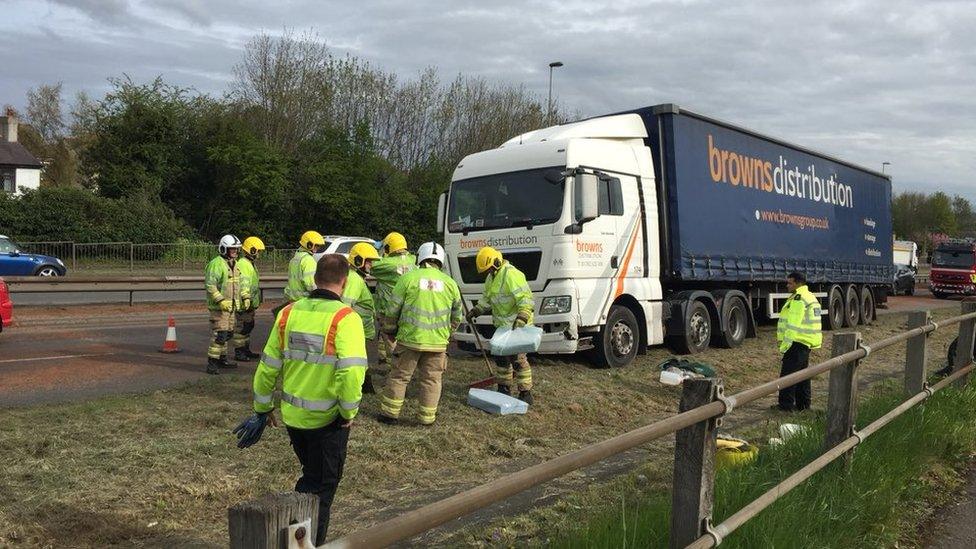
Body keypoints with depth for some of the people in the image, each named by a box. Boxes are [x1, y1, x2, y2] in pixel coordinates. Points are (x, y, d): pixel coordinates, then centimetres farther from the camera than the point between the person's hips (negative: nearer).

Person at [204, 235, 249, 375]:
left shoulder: (235, 264, 15)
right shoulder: (216, 264, -14)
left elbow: (240, 283, 24)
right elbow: (210, 285, -20)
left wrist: (246, 297, 13)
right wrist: (221, 301, -25)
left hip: (231, 306, 9)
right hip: (219, 307, -9)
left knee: (228, 334, 15)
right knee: (219, 335, -12)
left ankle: (222, 359, 28)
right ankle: (212, 363, -8)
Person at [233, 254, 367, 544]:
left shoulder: (288, 313, -1)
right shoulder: (345, 318, -17)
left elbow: (268, 366, 4)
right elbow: (351, 372, -27)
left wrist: (263, 407, 16)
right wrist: (349, 411, -12)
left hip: (292, 414, 5)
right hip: (327, 419, -5)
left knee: (310, 475, 27)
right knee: (322, 486, 13)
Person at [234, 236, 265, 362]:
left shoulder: (250, 264, 18)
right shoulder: (243, 264, -16)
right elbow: (243, 284, -23)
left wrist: (255, 302, 26)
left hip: (250, 304, 11)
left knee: (248, 326, 17)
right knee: (242, 328, -6)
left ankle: (246, 350, 27)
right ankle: (238, 352, -1)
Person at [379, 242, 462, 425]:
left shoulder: (408, 278, -4)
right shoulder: (450, 283, 4)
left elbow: (393, 309, 0)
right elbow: (456, 317, 12)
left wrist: (390, 330, 16)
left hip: (410, 339, -2)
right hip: (438, 342, 2)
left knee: (399, 376, 11)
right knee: (431, 379, 12)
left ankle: (390, 413, 18)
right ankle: (427, 417, 17)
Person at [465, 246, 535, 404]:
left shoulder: (511, 275, -22)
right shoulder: (492, 277, 10)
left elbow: (527, 299, -26)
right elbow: (487, 298, 24)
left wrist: (521, 319, -35)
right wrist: (475, 311, 12)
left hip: (517, 327, -10)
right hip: (502, 325, 10)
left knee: (517, 359, -8)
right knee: (501, 357, 16)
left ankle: (526, 394, 1)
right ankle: (504, 389, 30)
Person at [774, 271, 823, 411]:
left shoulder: (798, 299, -16)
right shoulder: (811, 297, 17)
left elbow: (793, 324, -21)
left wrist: (785, 344, -19)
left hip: (797, 342, -11)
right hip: (807, 343, 11)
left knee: (788, 373, -6)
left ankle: (786, 404, -5)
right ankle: (803, 404, 21)